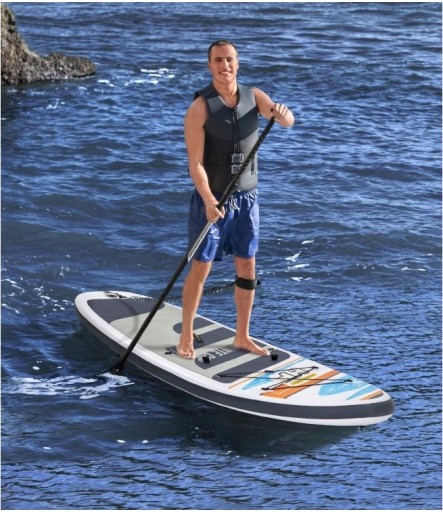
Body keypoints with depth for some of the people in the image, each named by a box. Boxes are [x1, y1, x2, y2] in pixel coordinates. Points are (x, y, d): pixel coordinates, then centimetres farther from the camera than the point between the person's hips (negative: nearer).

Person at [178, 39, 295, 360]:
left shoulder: (253, 96, 2)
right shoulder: (200, 107, -12)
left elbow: (288, 121, -9)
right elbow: (195, 163, -16)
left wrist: (281, 112, -33)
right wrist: (209, 201, -29)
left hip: (247, 197, 5)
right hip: (211, 198, -5)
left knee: (247, 268, 10)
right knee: (201, 268, 1)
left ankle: (242, 337, 22)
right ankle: (186, 337, 15)